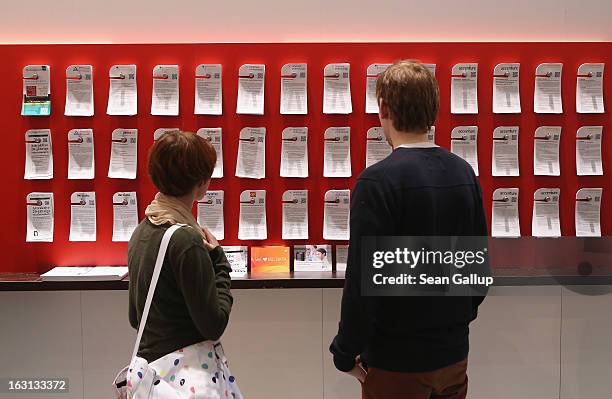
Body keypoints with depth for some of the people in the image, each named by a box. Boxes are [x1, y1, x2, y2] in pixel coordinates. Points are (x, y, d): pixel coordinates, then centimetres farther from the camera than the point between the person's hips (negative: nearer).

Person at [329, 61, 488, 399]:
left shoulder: (378, 181, -20)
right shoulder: (464, 172, -1)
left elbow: (363, 278, -21)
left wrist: (346, 352, -9)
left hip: (397, 359, -5)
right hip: (454, 351, 6)